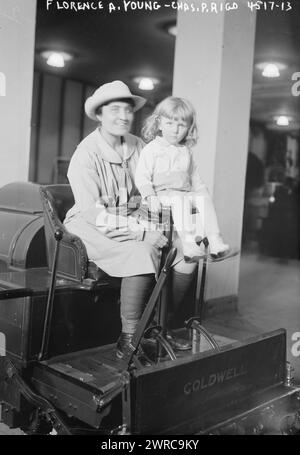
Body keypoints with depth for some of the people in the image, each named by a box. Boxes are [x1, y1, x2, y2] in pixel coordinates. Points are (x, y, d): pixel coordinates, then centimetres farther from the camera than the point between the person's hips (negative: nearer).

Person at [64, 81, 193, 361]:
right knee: (143, 254, -33)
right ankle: (128, 340, -17)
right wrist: (141, 232, -26)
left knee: (186, 253, -12)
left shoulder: (138, 147, 4)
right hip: (93, 229, -6)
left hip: (133, 225, 6)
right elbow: (93, 213, -21)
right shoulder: (86, 154, -14)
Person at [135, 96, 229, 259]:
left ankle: (215, 241, -21)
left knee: (205, 199, -19)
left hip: (186, 193, 5)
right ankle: (187, 242, -37)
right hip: (162, 193, -5)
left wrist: (202, 192, 8)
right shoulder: (151, 149, 0)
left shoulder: (186, 152, 18)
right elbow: (141, 177, -8)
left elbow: (195, 178, 24)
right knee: (181, 200, -34)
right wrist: (151, 196, -22)